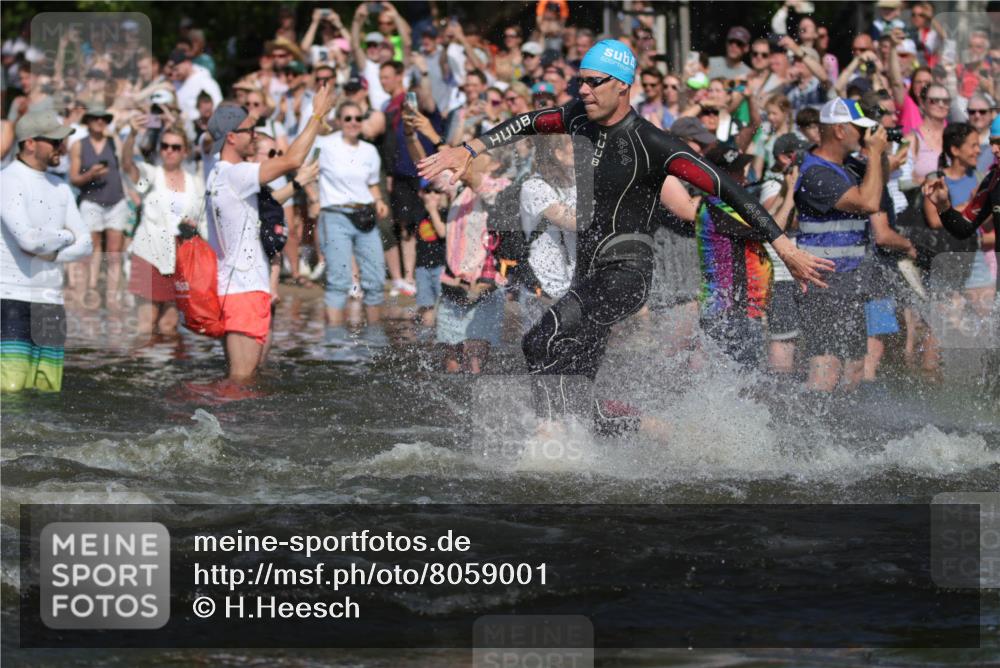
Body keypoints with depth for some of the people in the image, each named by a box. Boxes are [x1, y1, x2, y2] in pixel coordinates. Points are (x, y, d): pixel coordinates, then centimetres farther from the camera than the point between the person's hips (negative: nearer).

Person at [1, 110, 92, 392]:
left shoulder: (60, 189, 16)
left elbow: (84, 245, 10)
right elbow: (29, 239, -19)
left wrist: (50, 252, -9)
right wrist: (65, 237, 0)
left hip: (50, 301, 7)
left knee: (48, 389, 1)